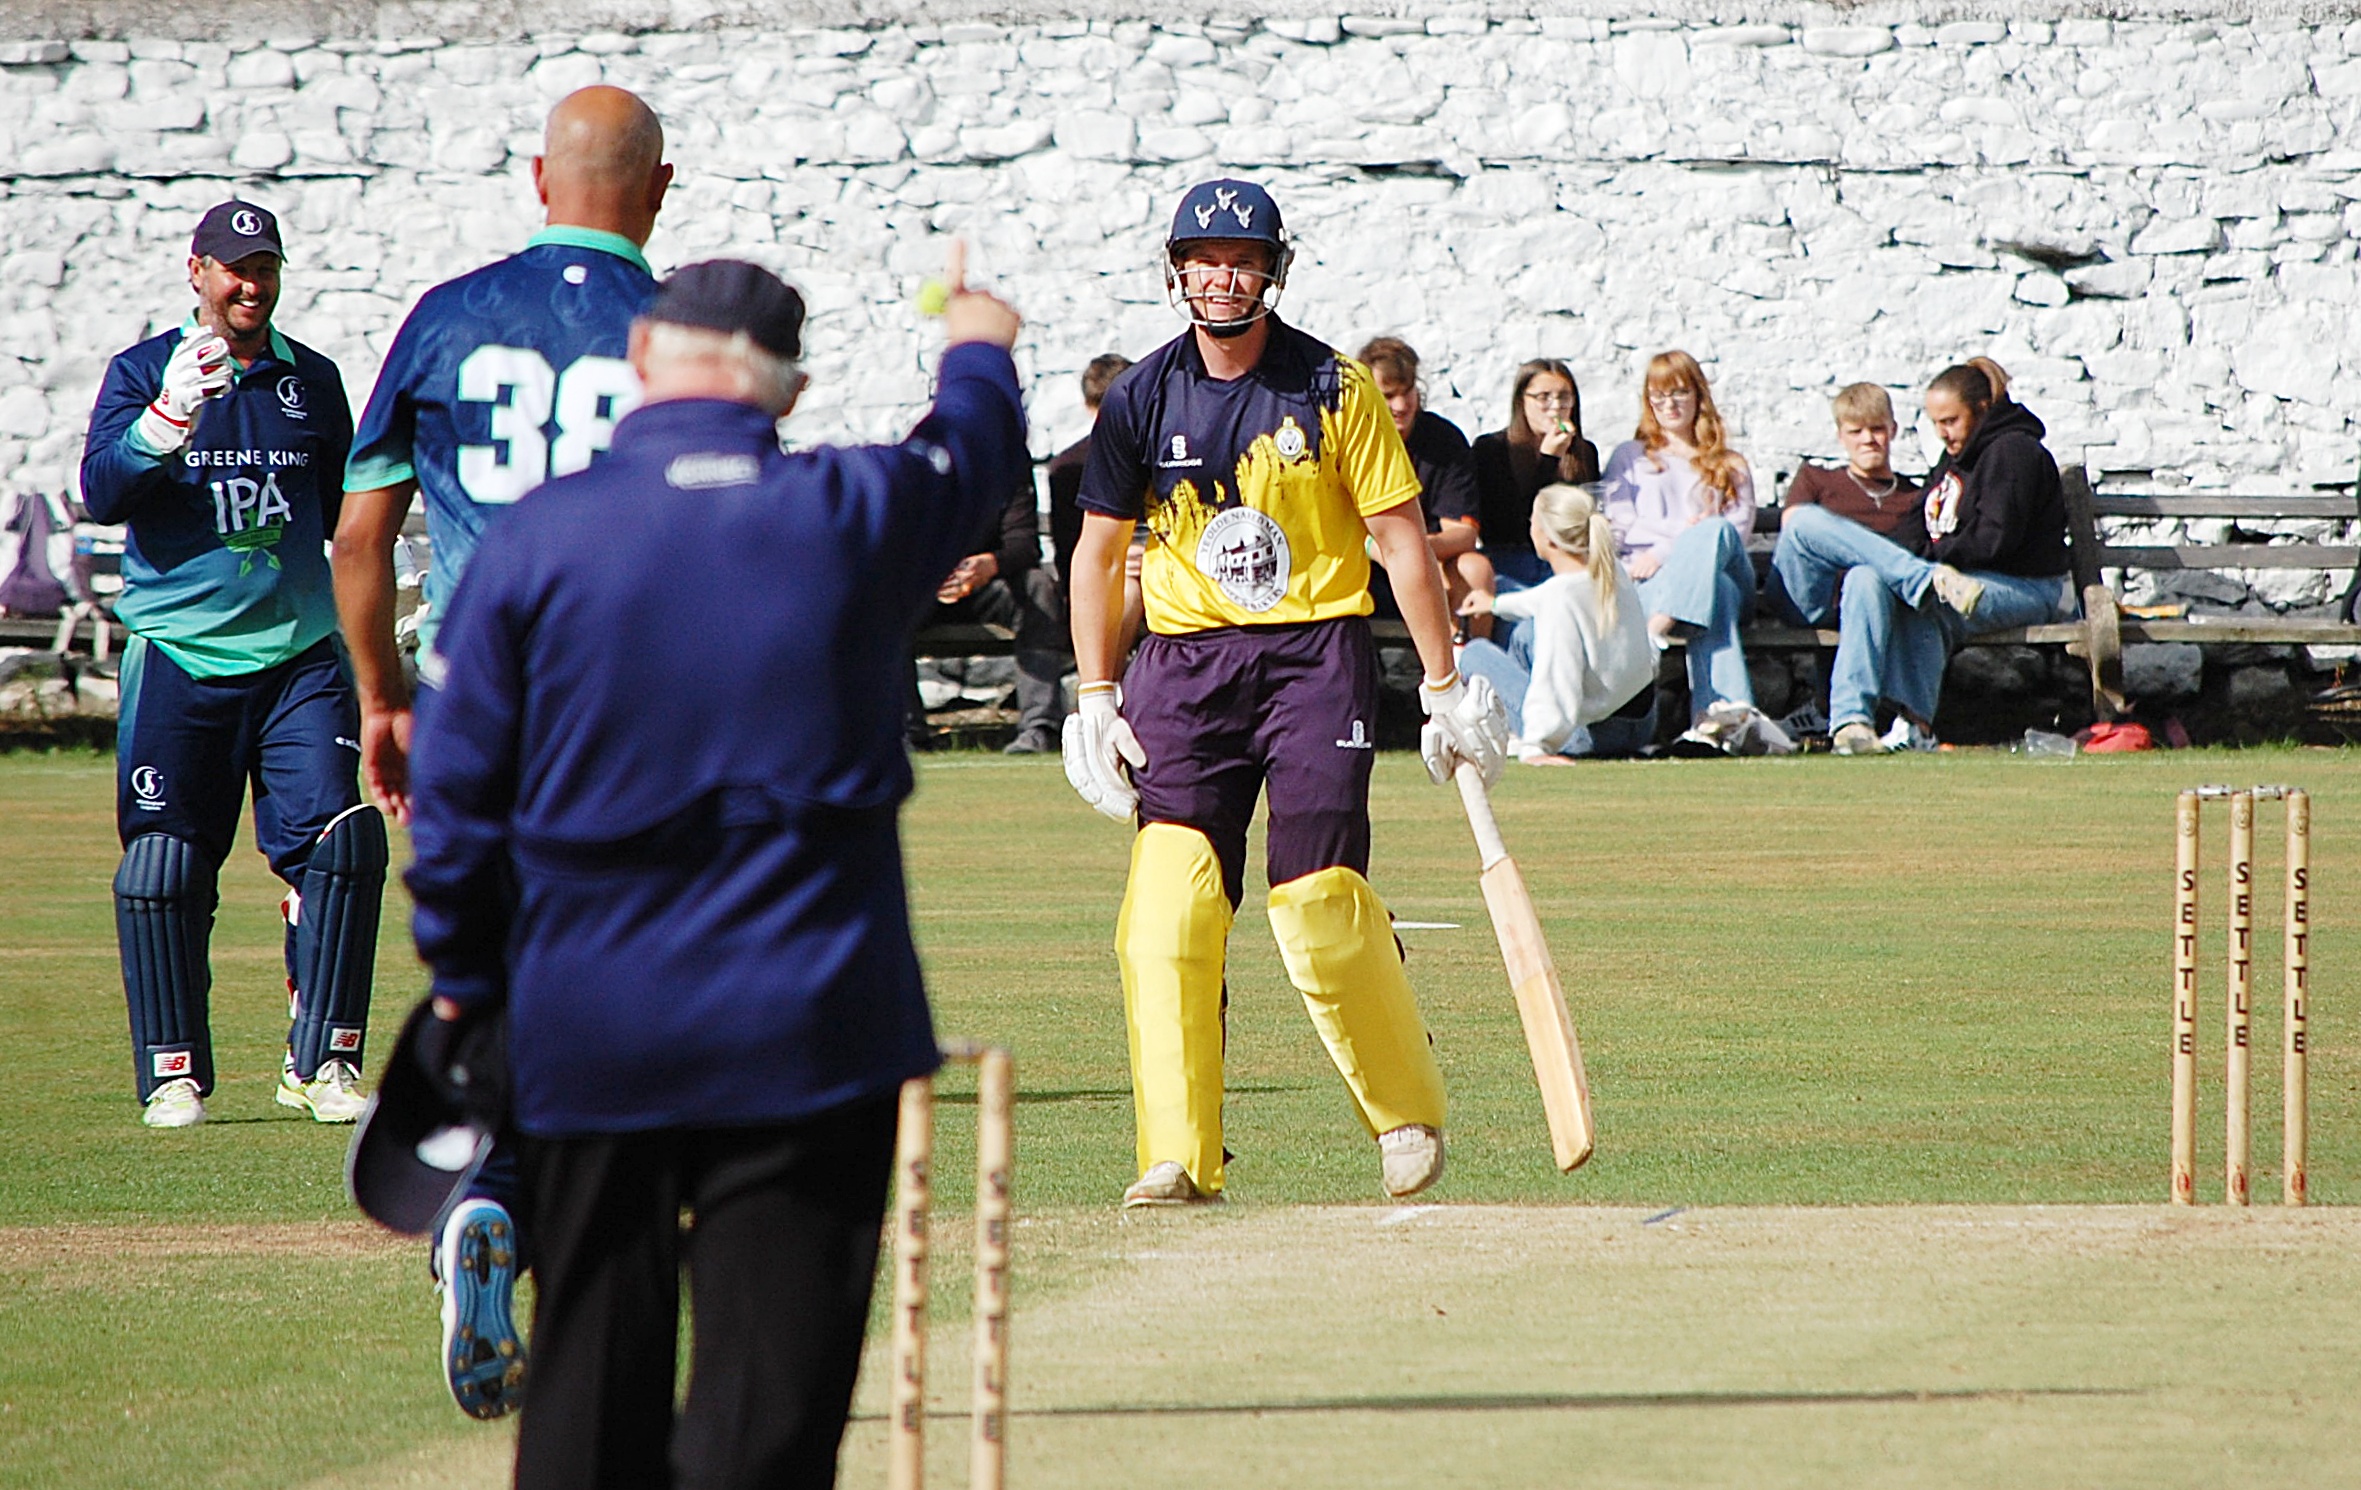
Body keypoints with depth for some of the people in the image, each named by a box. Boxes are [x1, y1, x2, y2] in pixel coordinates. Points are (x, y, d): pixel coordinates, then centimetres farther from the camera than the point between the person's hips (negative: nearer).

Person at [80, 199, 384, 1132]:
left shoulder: (312, 381, 13)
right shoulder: (142, 373, 3)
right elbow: (102, 494, -11)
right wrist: (170, 414, -25)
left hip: (301, 657, 2)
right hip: (177, 658, -2)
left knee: (337, 838, -12)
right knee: (163, 865, -3)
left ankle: (322, 1063, -6)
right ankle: (172, 1075, 7)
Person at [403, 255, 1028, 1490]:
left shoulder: (535, 536, -4)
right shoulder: (858, 514, -1)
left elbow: (455, 795, 0)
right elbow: (978, 450, 24)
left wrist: (465, 981, 15)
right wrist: (979, 349, 47)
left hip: (586, 1030, 1)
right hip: (807, 1023, -1)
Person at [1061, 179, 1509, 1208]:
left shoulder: (1334, 390, -3)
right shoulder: (1142, 399, 4)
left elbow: (1402, 540, 0)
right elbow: (1099, 550, 12)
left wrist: (1446, 687, -2)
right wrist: (1095, 696, 6)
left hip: (1317, 651, -2)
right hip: (1183, 660, 3)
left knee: (1320, 903, -11)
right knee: (1166, 908, -10)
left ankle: (1407, 1113, 10)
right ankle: (1178, 1156, -7)